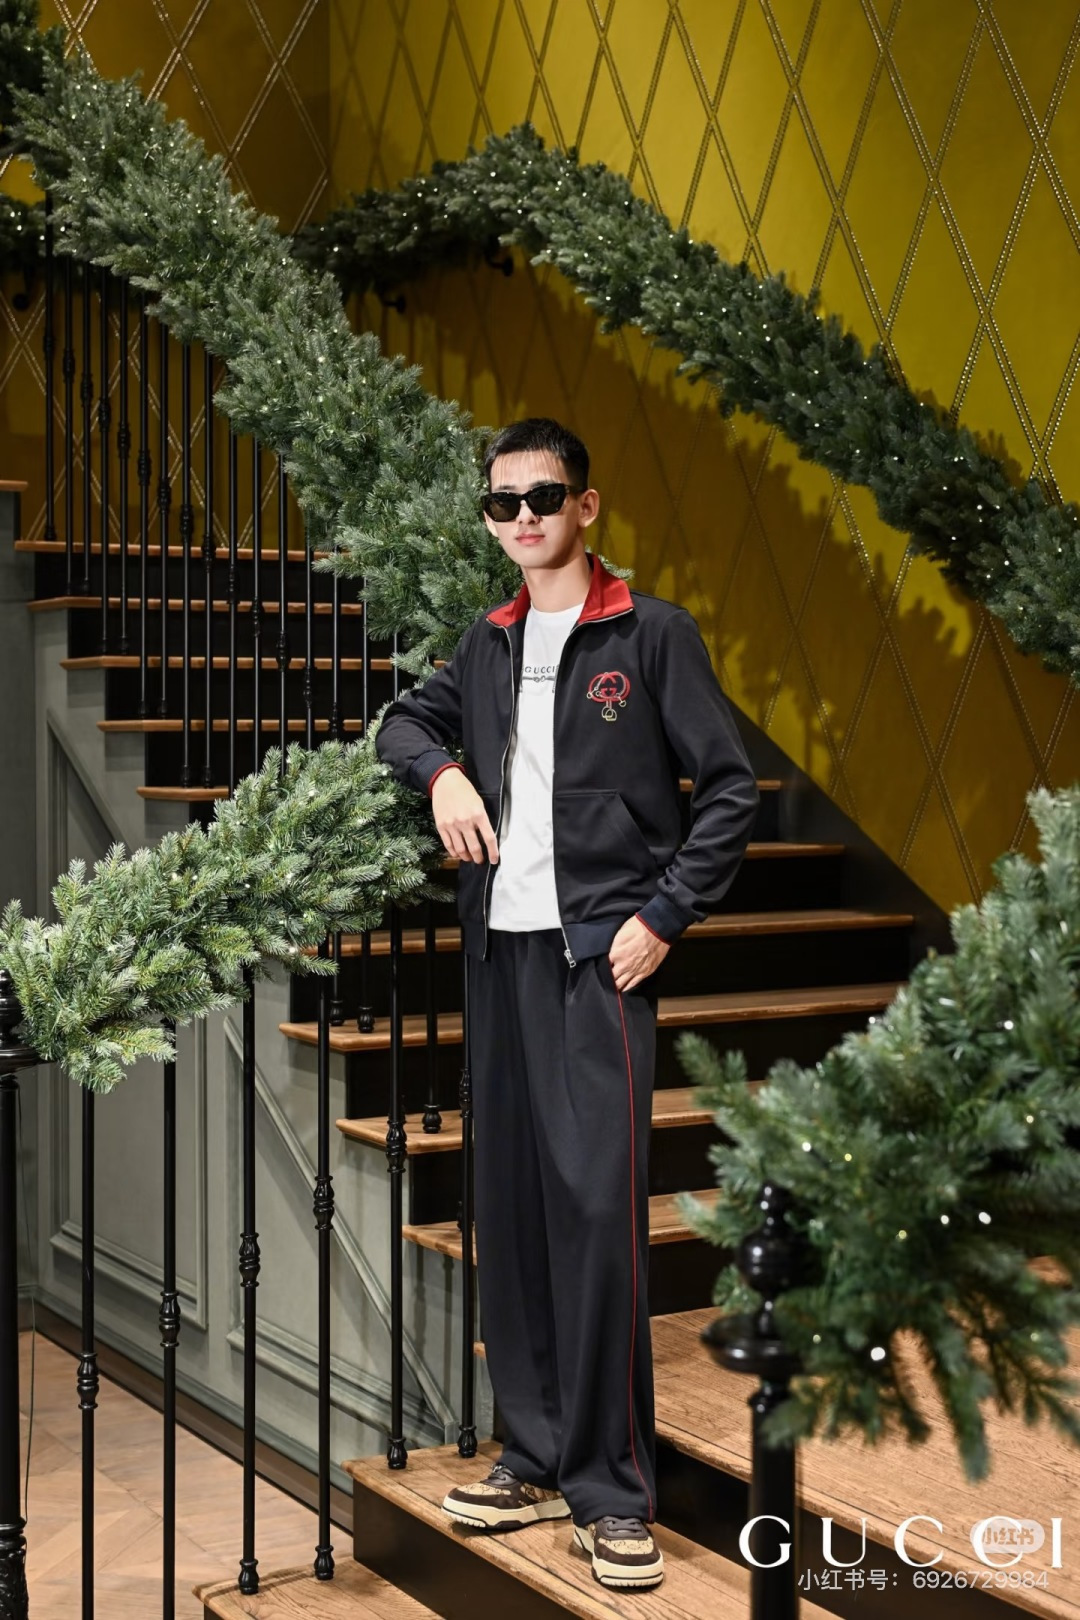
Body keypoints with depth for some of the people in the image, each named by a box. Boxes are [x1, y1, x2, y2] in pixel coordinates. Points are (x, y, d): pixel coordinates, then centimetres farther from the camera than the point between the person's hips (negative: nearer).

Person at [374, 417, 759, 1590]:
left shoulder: (651, 634, 0)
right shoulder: (488, 645, 16)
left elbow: (728, 787, -1)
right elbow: (406, 720, 28)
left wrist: (662, 917, -10)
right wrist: (441, 768, 5)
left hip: (600, 952, -6)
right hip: (498, 947, 6)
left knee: (598, 1203, -11)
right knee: (509, 1201, 7)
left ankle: (613, 1492, -3)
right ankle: (537, 1457, 18)